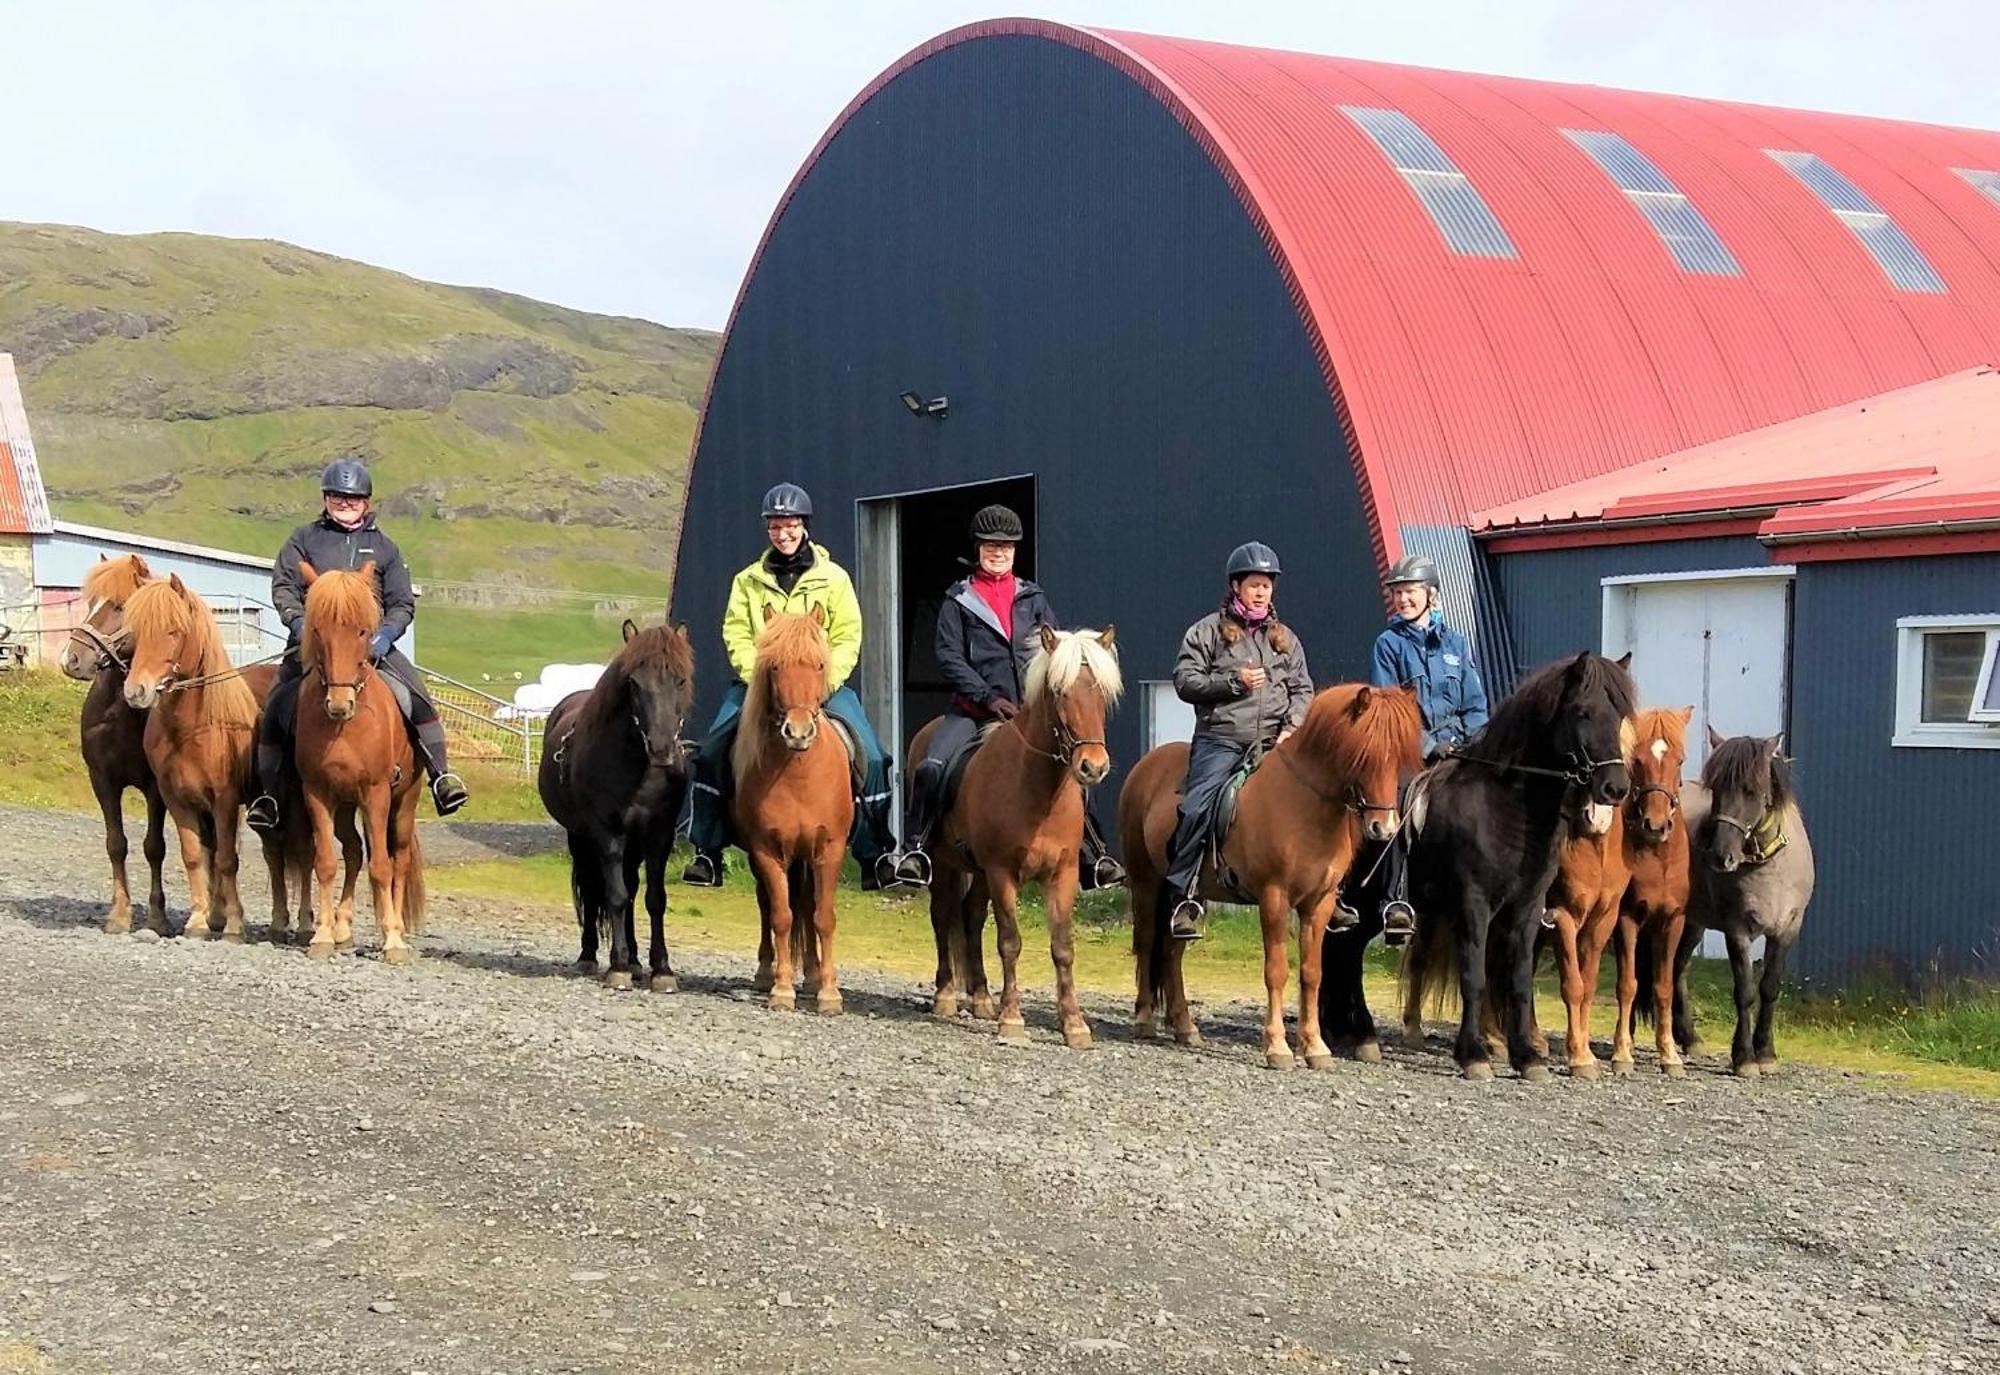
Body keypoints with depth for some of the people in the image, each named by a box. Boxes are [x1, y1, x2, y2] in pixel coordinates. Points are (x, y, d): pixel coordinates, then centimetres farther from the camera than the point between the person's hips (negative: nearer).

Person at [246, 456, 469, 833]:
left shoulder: (383, 546, 14)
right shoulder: (304, 539, 12)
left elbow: (403, 603, 9)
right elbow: (283, 587, 4)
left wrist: (386, 634, -11)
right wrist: (299, 623, -15)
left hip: (372, 641, 1)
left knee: (418, 697, -19)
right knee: (279, 706, -16)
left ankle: (441, 775, -13)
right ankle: (267, 792, -6)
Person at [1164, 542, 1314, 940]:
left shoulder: (1285, 638, 20)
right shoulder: (1207, 631, 7)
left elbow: (1303, 690, 17)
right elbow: (1185, 681, 0)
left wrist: (1292, 727, -1)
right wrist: (1234, 681, -10)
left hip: (1274, 742, 4)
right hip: (1220, 739, -3)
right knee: (1197, 806, -24)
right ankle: (1185, 896, -18)